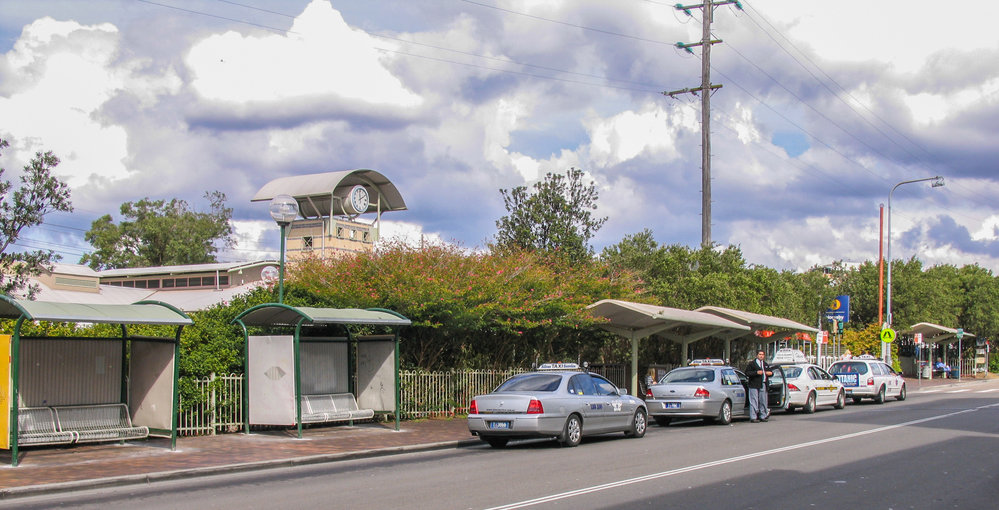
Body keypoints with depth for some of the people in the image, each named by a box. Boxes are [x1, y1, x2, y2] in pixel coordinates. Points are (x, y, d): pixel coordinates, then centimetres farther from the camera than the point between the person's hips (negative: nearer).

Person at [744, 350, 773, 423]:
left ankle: (763, 416, 18)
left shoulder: (766, 364, 20)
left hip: (763, 385, 6)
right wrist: (756, 372, -19)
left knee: (763, 401, 9)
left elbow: (771, 372, 27)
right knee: (754, 402, -7)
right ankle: (753, 418, -7)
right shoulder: (752, 364, 0)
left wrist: (770, 373, 3)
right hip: (754, 385, -6)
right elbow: (747, 373, -9)